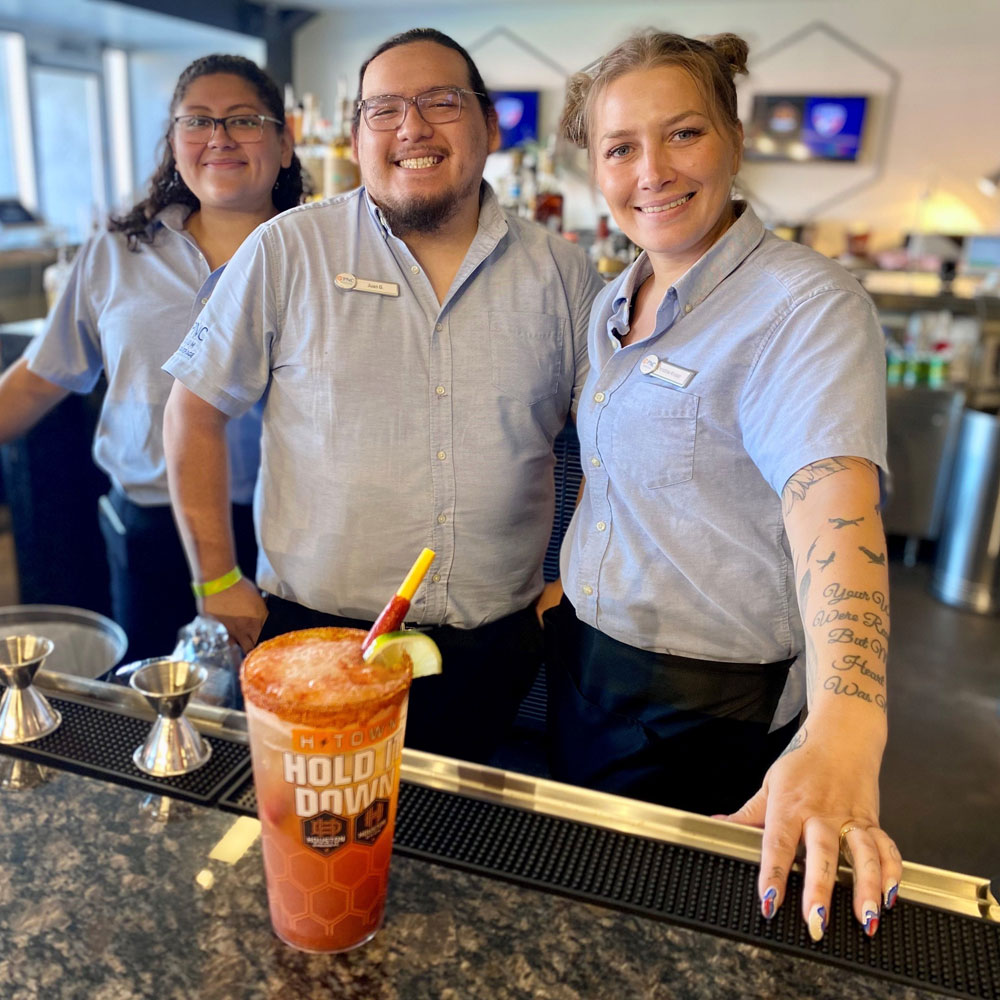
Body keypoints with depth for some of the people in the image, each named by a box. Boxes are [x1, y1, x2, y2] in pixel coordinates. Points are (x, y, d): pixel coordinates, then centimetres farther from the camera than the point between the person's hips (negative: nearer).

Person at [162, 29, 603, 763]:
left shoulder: (560, 272, 2)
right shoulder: (286, 253, -4)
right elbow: (195, 411, -1)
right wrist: (219, 583, -2)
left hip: (493, 644, 2)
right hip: (315, 628, -1)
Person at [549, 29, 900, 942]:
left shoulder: (806, 306, -21)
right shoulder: (617, 301, 4)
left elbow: (833, 502, -37)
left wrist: (843, 728, -50)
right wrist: (568, 580, 10)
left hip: (711, 706, -7)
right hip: (581, 654, 7)